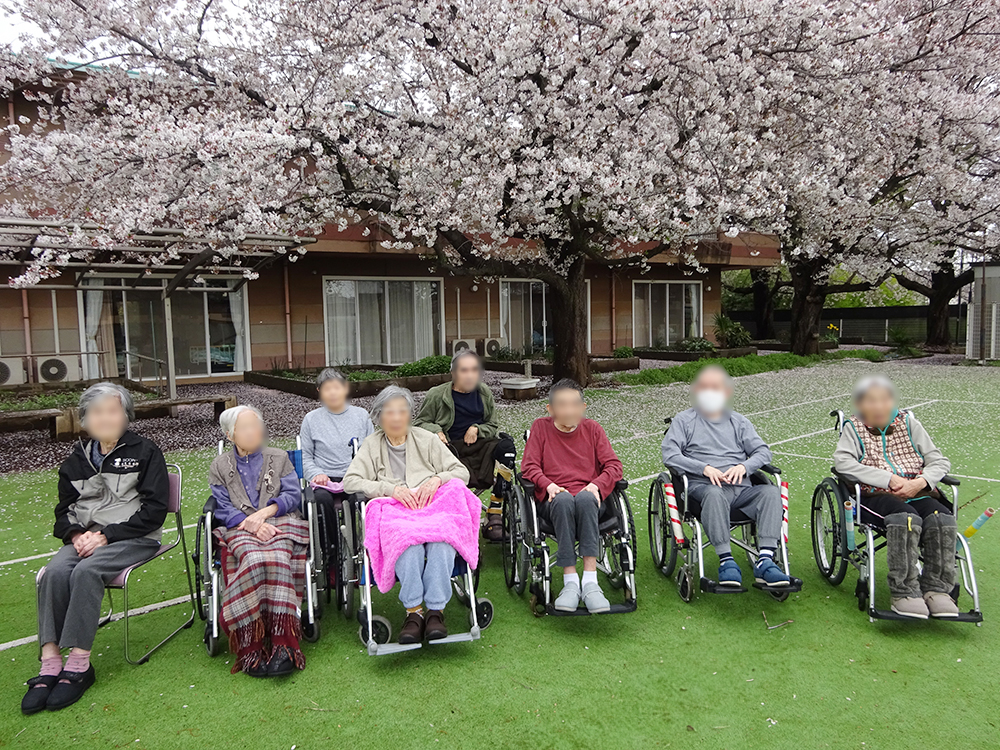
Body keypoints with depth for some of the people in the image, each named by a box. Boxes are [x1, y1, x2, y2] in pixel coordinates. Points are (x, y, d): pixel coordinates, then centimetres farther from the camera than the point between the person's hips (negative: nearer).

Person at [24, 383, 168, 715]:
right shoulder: (78, 458, 16)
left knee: (86, 571, -31)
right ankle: (50, 660, -25)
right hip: (85, 538, 5)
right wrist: (77, 534, -5)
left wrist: (106, 534, -14)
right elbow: (64, 508, 18)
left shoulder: (145, 452, 0)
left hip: (133, 538, -4)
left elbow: (154, 510, -6)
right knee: (54, 572, -26)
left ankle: (79, 663, -26)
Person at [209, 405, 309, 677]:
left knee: (277, 558, -34)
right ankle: (252, 646, -37)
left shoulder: (279, 458, 21)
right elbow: (222, 509, 7)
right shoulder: (220, 467, 20)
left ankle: (282, 645, -41)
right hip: (240, 529, 0)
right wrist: (251, 523, -11)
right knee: (254, 559, -35)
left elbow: (293, 495, 9)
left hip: (279, 523, 0)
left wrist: (263, 513, -8)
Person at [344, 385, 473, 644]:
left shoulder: (427, 439, 19)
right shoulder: (371, 445, 17)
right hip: (396, 520, -1)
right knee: (409, 543, -37)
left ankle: (436, 610, -29)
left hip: (434, 512, 1)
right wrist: (391, 488, -11)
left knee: (442, 539, -35)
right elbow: (350, 481, 3)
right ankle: (413, 611, -29)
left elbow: (461, 472, 14)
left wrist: (437, 480, -8)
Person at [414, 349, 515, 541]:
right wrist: (436, 431, -9)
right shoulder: (436, 395, 4)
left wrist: (477, 429, -2)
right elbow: (421, 422, 12)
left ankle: (495, 513, -22)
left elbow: (493, 426, 20)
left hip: (480, 445, 3)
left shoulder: (485, 394, 14)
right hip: (452, 448, -3)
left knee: (506, 445, -28)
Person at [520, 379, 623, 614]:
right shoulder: (541, 427, 12)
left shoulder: (592, 428, 15)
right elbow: (529, 466, 6)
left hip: (587, 496, 1)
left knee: (585, 499, -36)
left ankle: (590, 581, -40)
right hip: (553, 499, -1)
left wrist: (596, 485, -8)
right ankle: (570, 581, -37)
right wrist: (549, 485, -11)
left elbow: (613, 465, 10)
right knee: (564, 501, -37)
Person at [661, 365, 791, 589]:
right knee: (714, 494, -38)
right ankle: (726, 561, -38)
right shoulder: (684, 420, 16)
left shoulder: (739, 422, 27)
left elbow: (763, 451, 17)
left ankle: (765, 560, -34)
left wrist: (743, 466, -6)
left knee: (771, 492, -27)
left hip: (741, 487, 3)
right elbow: (669, 455, 1)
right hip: (703, 485, -3)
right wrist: (704, 468, -12)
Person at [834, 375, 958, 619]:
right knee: (906, 517, -34)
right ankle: (904, 592, -29)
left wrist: (920, 482, -10)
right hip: (874, 497, -3)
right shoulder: (854, 427, 7)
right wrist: (889, 478, -17)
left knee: (941, 517, -28)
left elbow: (940, 461, 12)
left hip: (916, 495, 3)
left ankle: (936, 588, -18)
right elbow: (842, 462, -11)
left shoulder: (908, 423, 16)